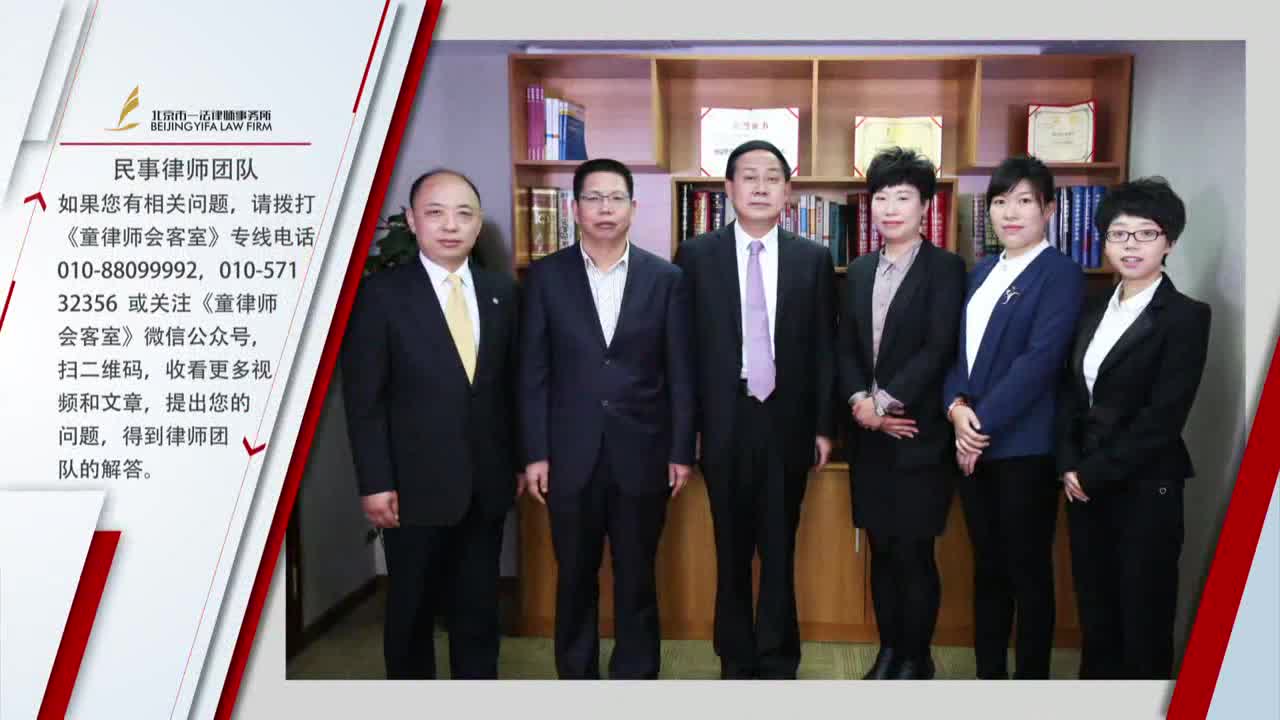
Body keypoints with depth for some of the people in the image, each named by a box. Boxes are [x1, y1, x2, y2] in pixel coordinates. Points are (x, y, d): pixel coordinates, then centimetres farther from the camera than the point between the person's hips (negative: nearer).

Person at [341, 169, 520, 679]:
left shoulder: (502, 291, 5)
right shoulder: (380, 293, -7)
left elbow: (512, 385, 8)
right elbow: (363, 399, -9)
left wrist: (518, 461, 8)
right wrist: (375, 483, -12)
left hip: (486, 482, 3)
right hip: (416, 484, -3)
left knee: (479, 604, 15)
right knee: (412, 607, 14)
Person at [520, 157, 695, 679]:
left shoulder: (666, 278, 2)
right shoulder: (546, 276, 1)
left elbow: (680, 373, 2)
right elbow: (533, 372, 0)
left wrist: (682, 450, -1)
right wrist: (535, 453, -3)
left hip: (641, 453, 0)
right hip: (571, 454, 0)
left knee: (637, 578, 10)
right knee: (575, 577, 12)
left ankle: (636, 675, 26)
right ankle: (575, 673, 29)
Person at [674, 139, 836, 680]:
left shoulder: (813, 259, 3)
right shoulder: (696, 256, 0)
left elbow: (824, 347, 5)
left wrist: (824, 425, 2)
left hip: (787, 423, 1)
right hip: (725, 424, 0)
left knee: (780, 551, 10)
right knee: (732, 552, 11)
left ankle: (777, 661, 26)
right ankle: (737, 660, 27)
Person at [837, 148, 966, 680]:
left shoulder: (945, 268, -5)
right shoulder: (859, 271, 13)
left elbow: (938, 349, -14)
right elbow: (845, 348, 8)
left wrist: (885, 401, -16)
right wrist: (859, 401, -8)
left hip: (919, 435, -5)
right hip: (868, 437, 5)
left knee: (915, 554, 2)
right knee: (881, 552, 13)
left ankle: (916, 660, 20)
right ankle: (888, 650, 28)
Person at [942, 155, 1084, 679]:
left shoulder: (1061, 273, -7)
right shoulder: (982, 271, 14)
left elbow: (1039, 361, -17)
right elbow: (959, 348, 10)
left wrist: (982, 421, -16)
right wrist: (957, 408, -7)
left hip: (1024, 446, -6)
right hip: (972, 441, 6)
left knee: (1029, 571, 5)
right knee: (987, 566, 15)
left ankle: (1032, 678, 20)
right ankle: (988, 674, 27)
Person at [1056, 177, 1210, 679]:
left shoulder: (1186, 316, -8)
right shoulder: (1094, 312, 10)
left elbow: (1163, 416, -15)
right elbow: (1070, 394, 9)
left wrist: (1095, 472, -13)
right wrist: (1069, 466, -4)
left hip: (1145, 489, -5)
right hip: (1085, 484, 6)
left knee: (1144, 617, 6)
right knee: (1094, 610, 14)